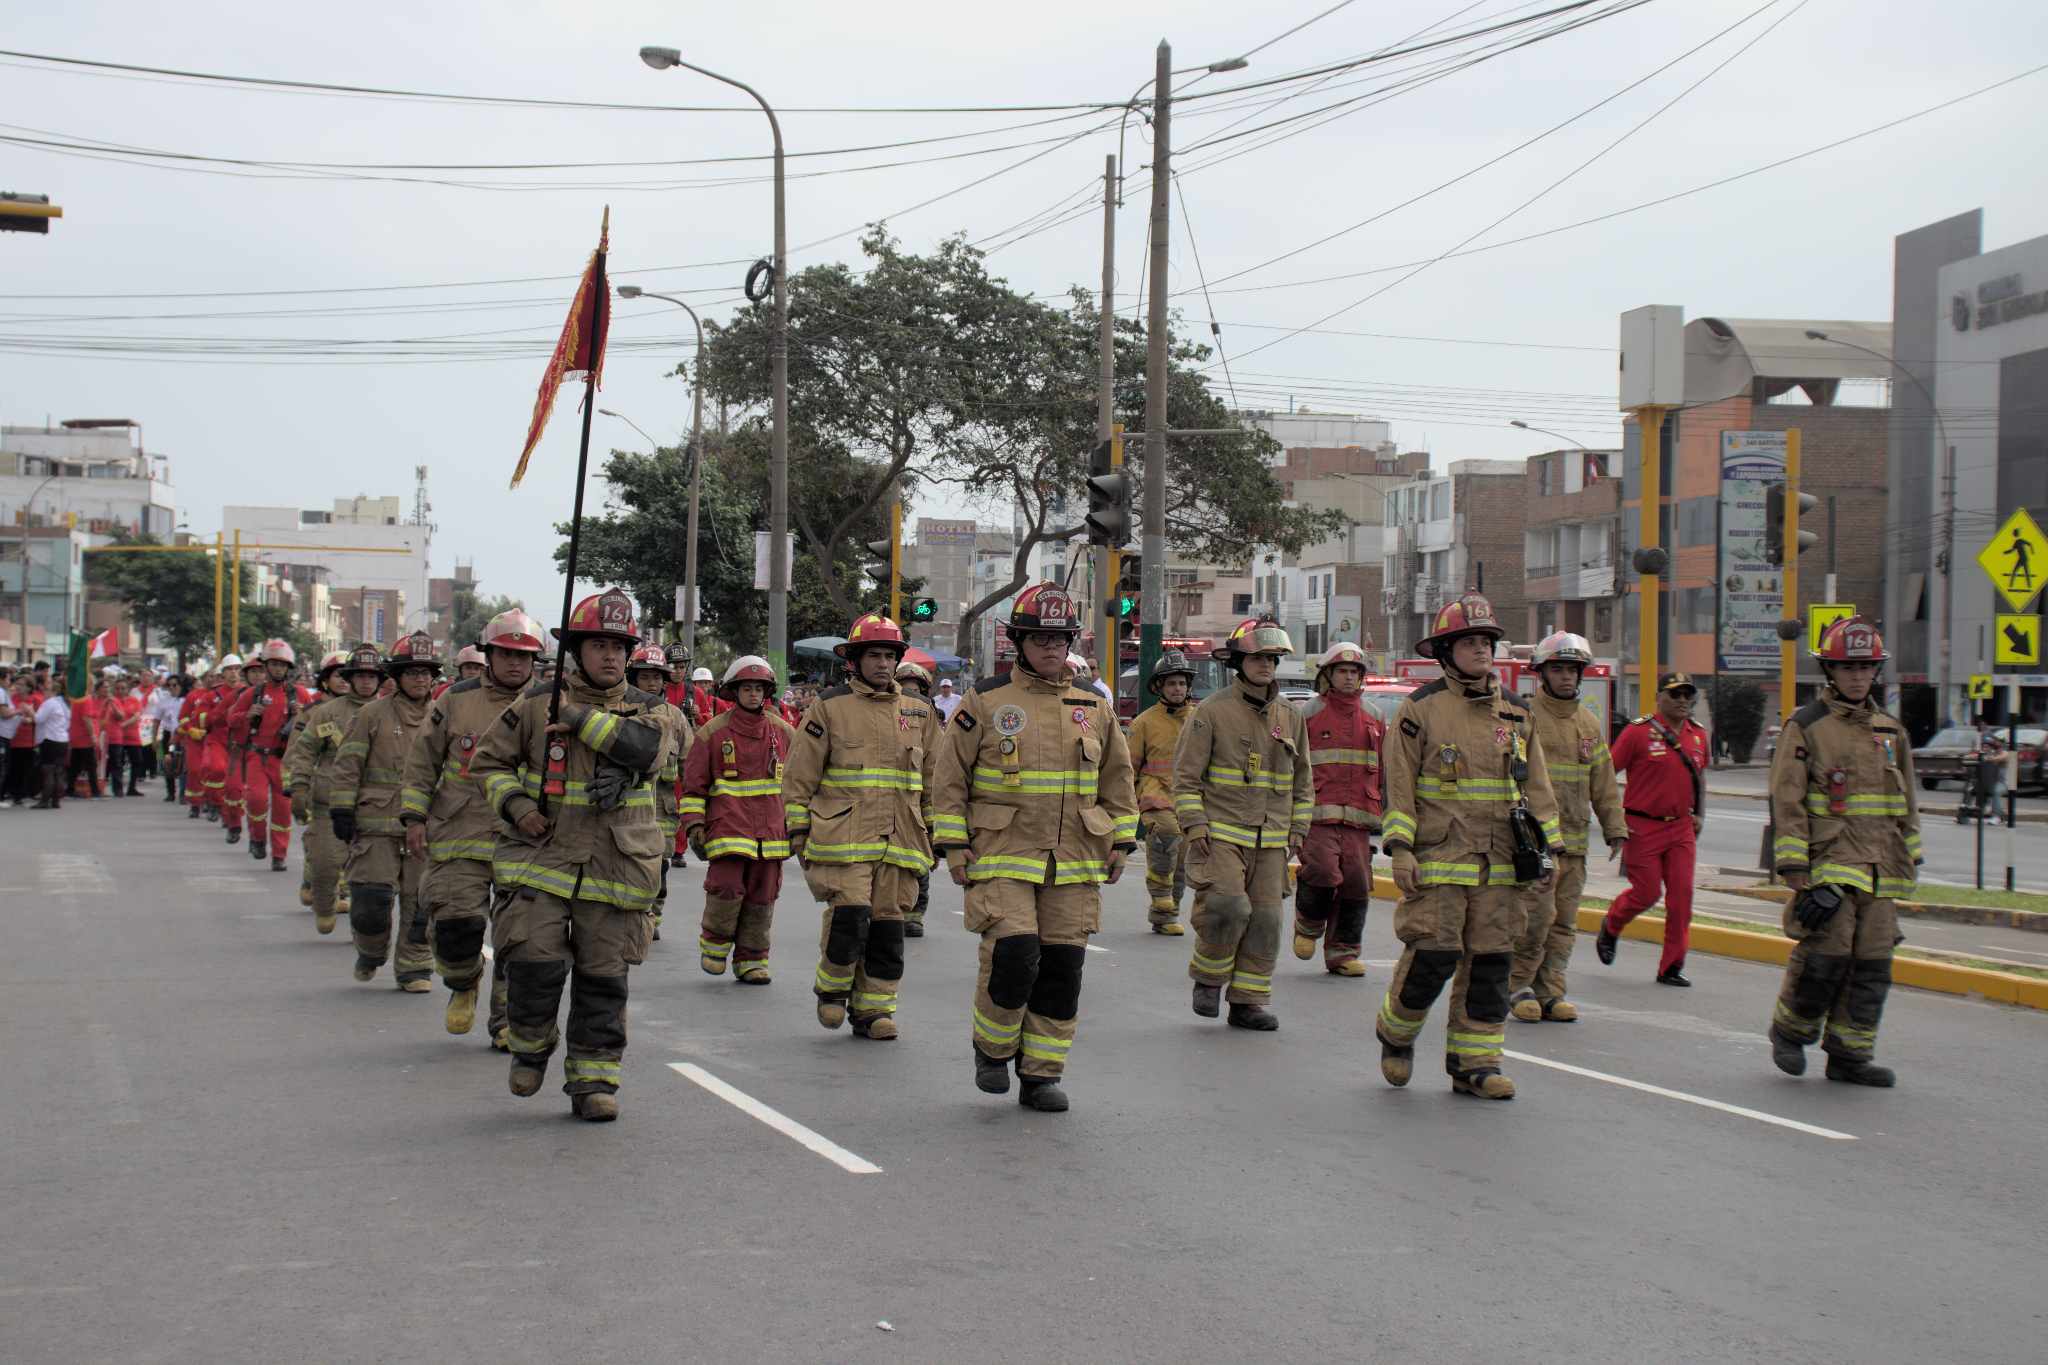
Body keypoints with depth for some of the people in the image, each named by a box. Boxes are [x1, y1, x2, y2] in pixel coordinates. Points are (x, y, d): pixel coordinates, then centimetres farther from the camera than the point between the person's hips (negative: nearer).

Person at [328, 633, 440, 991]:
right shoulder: (372, 715, 3)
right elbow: (347, 766, 2)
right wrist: (341, 811, -6)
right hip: (376, 825, -3)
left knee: (420, 903, 0)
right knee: (372, 899, -5)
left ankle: (413, 968, 13)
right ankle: (370, 953, 22)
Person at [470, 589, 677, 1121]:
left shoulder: (646, 710, 6)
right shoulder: (536, 705, 4)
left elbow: (649, 750, -17)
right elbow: (489, 761, 11)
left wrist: (581, 718, -16)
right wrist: (515, 805, -7)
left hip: (615, 867, 1)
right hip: (541, 857, -1)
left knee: (604, 976, 3)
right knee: (535, 960, -13)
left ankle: (593, 1078, 15)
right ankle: (530, 1046, 14)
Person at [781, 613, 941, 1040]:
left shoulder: (919, 713, 14)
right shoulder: (830, 708, 3)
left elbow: (934, 778, 22)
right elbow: (798, 776, 5)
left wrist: (934, 834, 18)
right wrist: (798, 832, 0)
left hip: (898, 842, 4)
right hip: (843, 839, -4)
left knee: (887, 927, 2)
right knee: (850, 917, -14)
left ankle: (874, 1009, 12)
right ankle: (833, 988, 10)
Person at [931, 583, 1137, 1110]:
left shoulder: (1092, 707, 11)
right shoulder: (986, 702, 0)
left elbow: (1117, 779, 20)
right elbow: (949, 778, 3)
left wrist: (1121, 842, 12)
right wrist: (953, 845, -3)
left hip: (1074, 862, 4)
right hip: (1002, 856, -4)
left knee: (1061, 969, 2)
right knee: (1013, 957, -15)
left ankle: (1042, 1075, 12)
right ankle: (992, 1048, 11)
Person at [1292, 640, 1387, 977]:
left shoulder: (1374, 720, 17)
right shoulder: (1308, 716, 5)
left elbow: (1385, 771, 23)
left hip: (1358, 821, 4)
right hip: (1318, 815, -4)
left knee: (1356, 884, 0)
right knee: (1322, 873, -18)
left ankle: (1342, 952, 11)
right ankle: (1307, 924, 11)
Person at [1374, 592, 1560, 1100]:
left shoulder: (1514, 712, 13)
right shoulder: (1421, 709, -2)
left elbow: (1535, 786, 16)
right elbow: (1399, 785, -3)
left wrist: (1545, 851, 11)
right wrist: (1401, 850, -11)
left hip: (1497, 862, 5)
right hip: (1437, 858, -5)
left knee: (1490, 960, 3)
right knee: (1434, 954, -9)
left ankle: (1475, 1063, 11)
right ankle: (1396, 1033, 17)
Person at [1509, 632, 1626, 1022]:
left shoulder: (1589, 723, 16)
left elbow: (1603, 781, 19)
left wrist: (1615, 827, 13)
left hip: (1574, 839, 6)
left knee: (1564, 921, 6)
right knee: (1538, 914, -12)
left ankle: (1550, 993, 11)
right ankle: (1517, 986, 1)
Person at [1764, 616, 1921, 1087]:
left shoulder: (1891, 730, 15)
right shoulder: (1806, 726, -3)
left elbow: (1907, 804, 22)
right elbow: (1786, 800, -7)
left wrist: (1908, 863, 19)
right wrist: (1794, 867, -12)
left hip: (1879, 870, 6)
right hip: (1827, 864, -6)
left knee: (1871, 963, 3)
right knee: (1826, 954, -12)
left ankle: (1850, 1054, 12)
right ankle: (1789, 1031, 11)